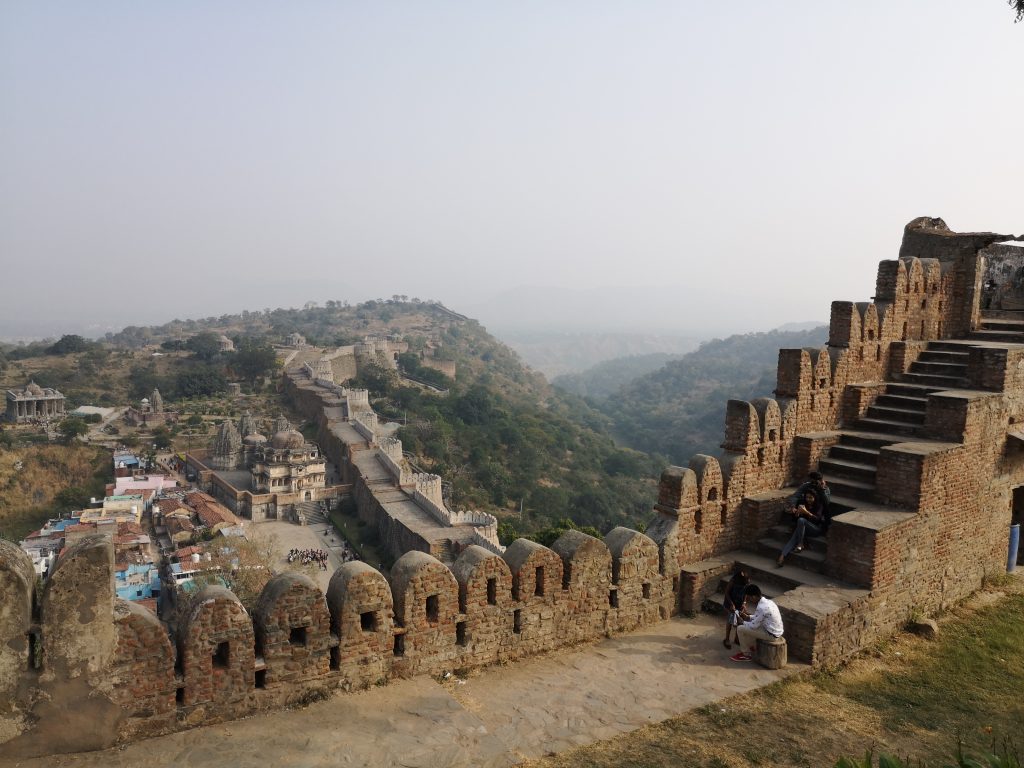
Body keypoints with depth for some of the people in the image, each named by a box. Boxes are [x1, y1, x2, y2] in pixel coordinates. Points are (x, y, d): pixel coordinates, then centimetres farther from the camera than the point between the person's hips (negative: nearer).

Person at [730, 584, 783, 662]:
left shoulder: (761, 607, -25)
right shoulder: (768, 601, 3)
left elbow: (754, 625, -18)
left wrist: (742, 622, -1)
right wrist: (748, 617, 10)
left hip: (771, 635, -9)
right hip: (777, 631, 9)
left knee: (740, 629, -6)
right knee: (748, 626, 23)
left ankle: (746, 655, 9)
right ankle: (752, 648, 30)